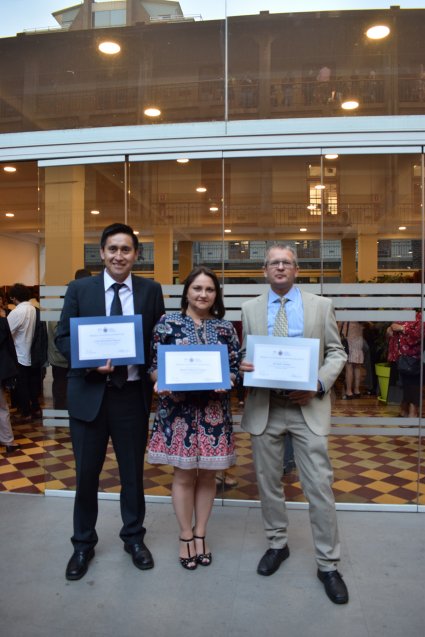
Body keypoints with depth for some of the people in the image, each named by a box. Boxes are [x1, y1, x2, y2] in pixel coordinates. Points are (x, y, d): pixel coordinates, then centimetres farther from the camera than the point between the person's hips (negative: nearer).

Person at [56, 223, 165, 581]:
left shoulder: (151, 291, 2)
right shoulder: (79, 289, 0)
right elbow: (63, 338, 0)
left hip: (132, 393, 1)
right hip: (89, 393, 0)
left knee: (133, 470, 15)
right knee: (86, 472, 11)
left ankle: (134, 537, 37)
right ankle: (83, 543, 33)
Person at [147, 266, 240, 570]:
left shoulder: (225, 327, 5)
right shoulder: (167, 323, -1)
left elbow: (235, 367, 6)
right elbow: (154, 365, 0)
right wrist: (161, 382, -19)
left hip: (214, 411, 2)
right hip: (179, 409, -2)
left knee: (207, 475, 12)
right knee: (184, 475, 8)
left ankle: (200, 534, 31)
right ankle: (186, 536, 27)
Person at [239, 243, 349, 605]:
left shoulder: (321, 305, 3)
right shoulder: (251, 309, 8)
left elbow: (337, 353, 4)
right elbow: (246, 354, 12)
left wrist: (320, 384, -13)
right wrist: (242, 366, -12)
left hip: (308, 406, -2)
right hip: (264, 407, 2)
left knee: (320, 486, 0)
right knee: (268, 483, 13)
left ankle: (328, 564, 17)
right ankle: (277, 544, 34)